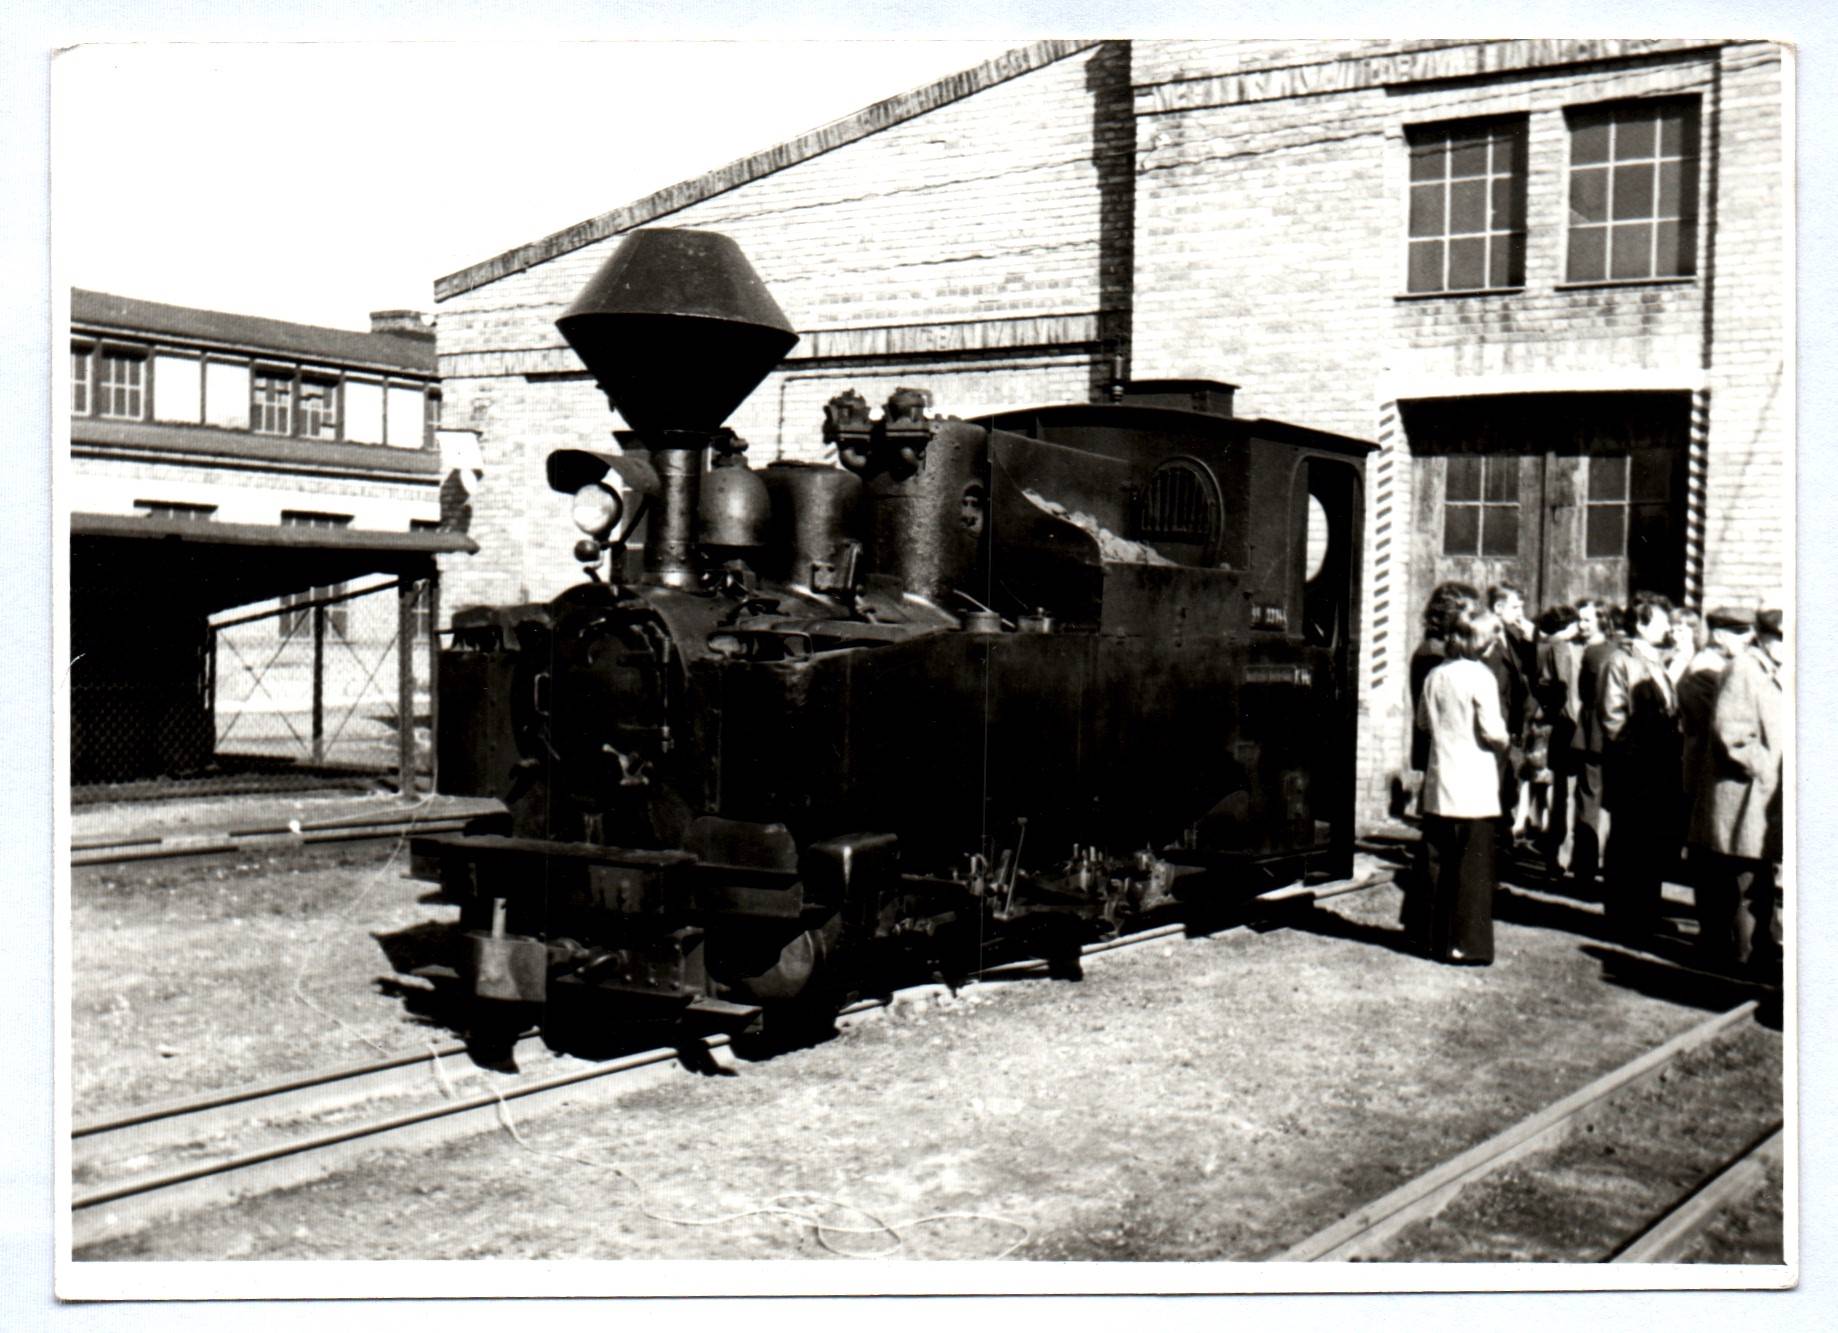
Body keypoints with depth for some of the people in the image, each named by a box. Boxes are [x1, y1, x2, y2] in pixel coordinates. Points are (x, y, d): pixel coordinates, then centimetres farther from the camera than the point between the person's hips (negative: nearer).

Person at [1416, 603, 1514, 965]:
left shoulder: (1435, 676, 7)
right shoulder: (1479, 676, -12)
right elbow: (1492, 732, -14)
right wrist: (1506, 741, 5)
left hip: (1438, 786, 6)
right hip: (1474, 786, -6)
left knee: (1438, 864, 12)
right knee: (1474, 867, 1)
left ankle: (1438, 939, 18)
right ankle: (1468, 944, 1)